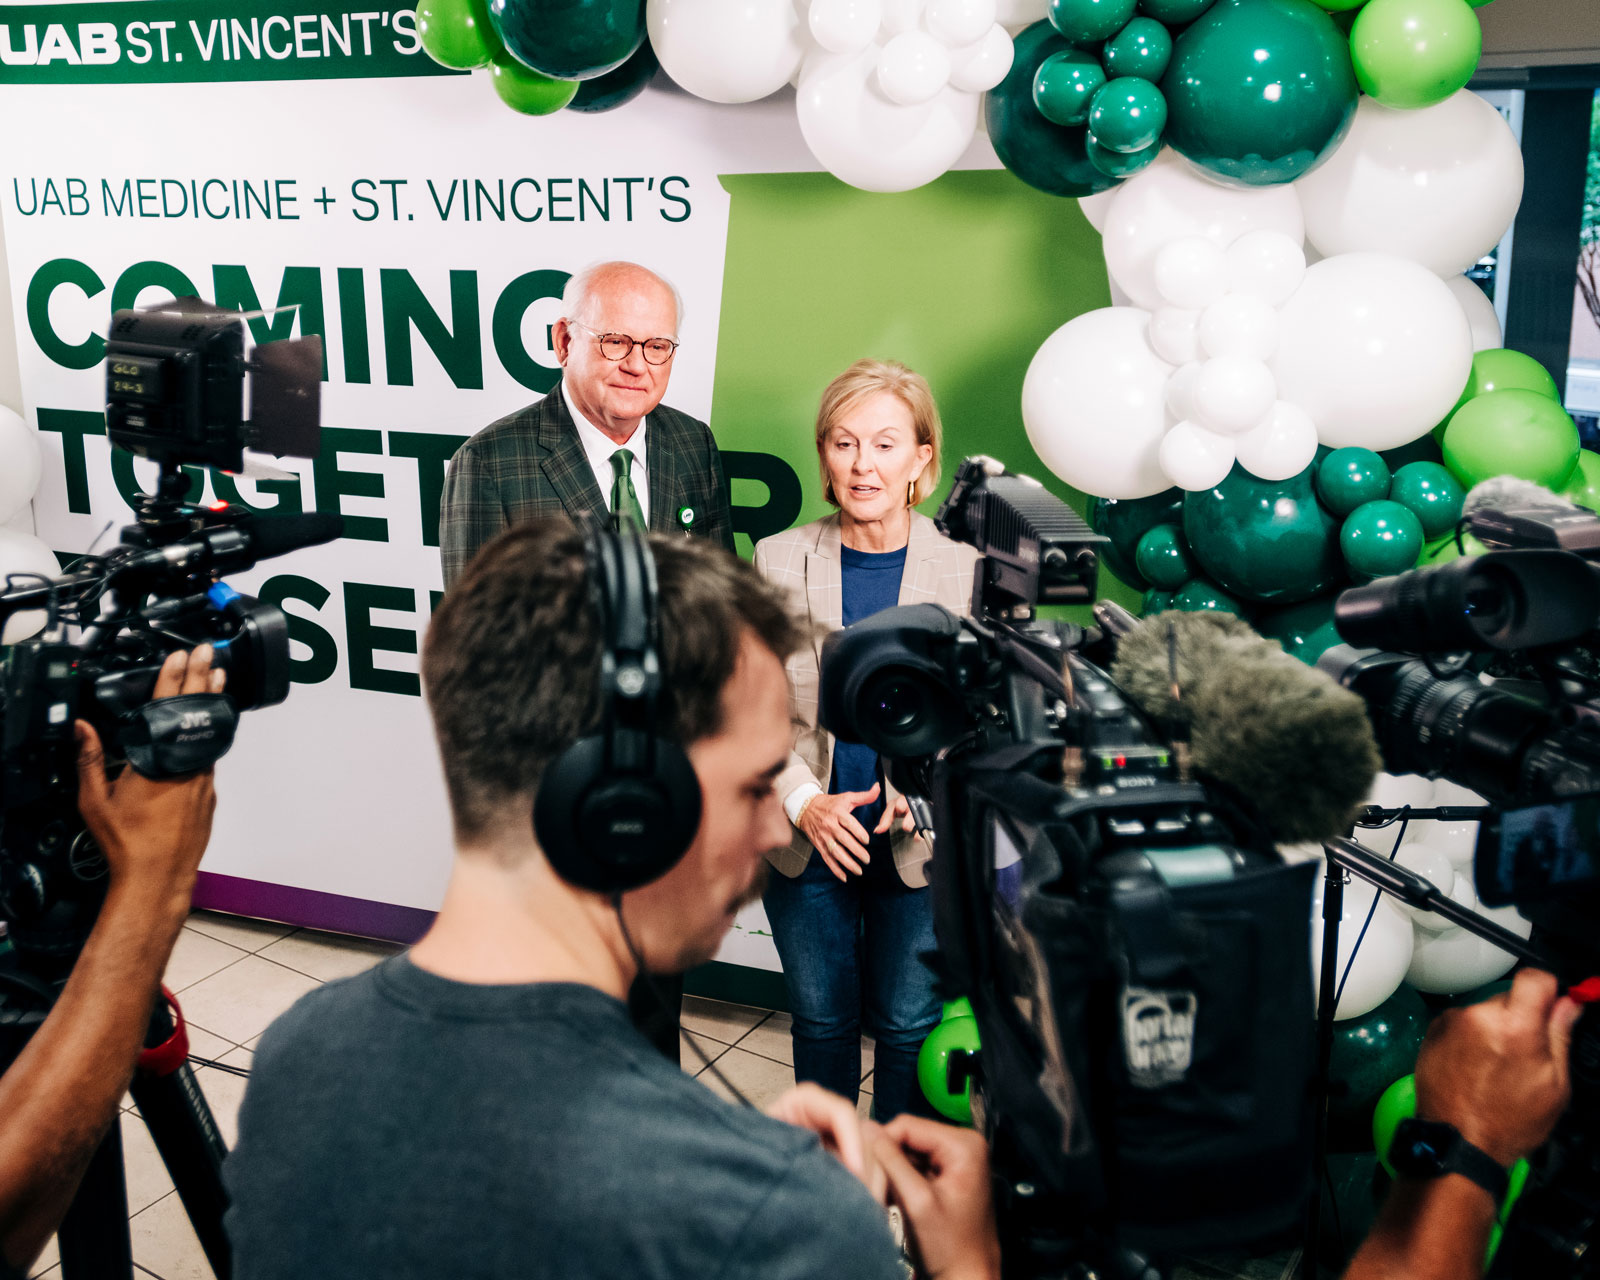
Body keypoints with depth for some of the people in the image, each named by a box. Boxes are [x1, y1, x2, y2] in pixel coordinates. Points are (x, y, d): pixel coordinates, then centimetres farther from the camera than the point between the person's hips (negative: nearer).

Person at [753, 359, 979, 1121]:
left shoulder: (967, 569, -6)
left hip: (920, 844, -1)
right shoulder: (779, 560, -3)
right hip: (806, 842, 1)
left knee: (909, 1025, 12)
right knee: (821, 1020, 16)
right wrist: (804, 802, -14)